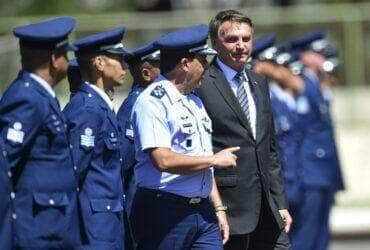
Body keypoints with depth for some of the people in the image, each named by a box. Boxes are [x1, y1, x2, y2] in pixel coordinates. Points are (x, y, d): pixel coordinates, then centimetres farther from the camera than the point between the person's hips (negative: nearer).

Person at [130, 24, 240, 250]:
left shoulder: (194, 101, 18)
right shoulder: (153, 102, -12)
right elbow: (163, 160, -22)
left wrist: (218, 208, 17)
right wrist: (214, 159, -12)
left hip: (203, 212, 8)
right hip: (165, 214, -8)